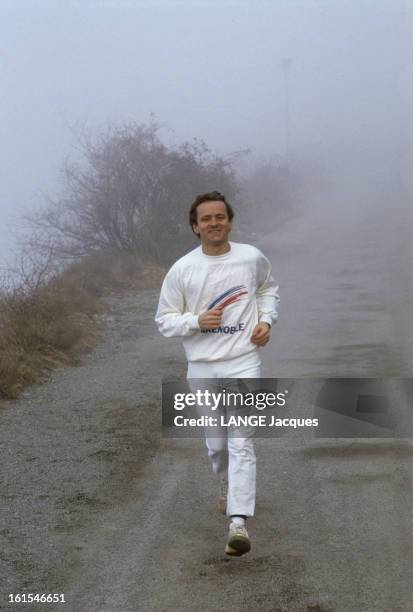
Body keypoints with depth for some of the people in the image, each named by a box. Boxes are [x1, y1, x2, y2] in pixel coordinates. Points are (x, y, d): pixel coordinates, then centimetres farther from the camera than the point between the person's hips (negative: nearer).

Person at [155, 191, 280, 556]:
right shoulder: (181, 269, -3)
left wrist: (267, 320, 5)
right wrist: (197, 321, -16)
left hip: (244, 362, -1)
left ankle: (239, 522, -19)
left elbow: (269, 288, 22)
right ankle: (229, 489, 44)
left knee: (241, 442, -13)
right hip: (202, 368, 1)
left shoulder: (252, 258, 1)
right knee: (216, 444, 13)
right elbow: (164, 320, 2)